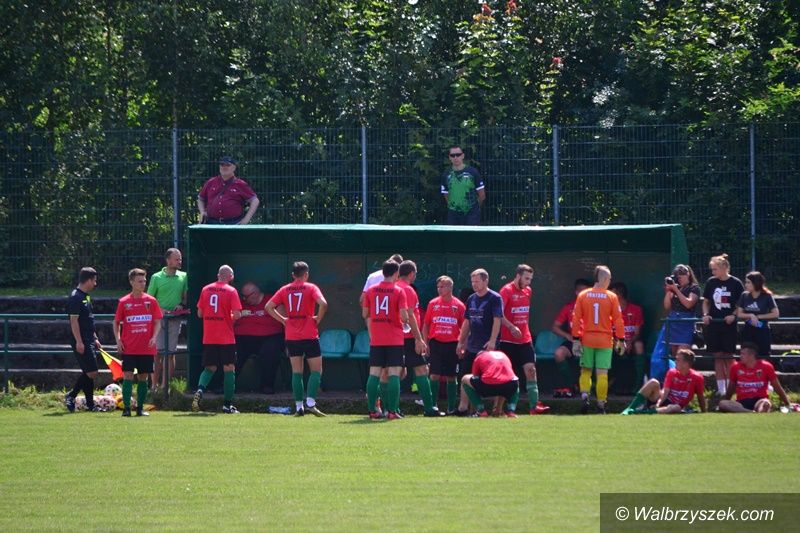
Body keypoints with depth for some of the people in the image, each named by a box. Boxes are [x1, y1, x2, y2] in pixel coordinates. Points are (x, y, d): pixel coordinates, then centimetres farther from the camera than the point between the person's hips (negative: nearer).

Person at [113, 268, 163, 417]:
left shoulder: (151, 301, 4)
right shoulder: (123, 302, 2)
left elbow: (157, 322, 5)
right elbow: (116, 322, 9)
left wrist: (154, 338, -11)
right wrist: (118, 340, -3)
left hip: (147, 348, 1)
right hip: (129, 348, -1)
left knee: (143, 377, 5)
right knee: (128, 376, -8)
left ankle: (140, 408, 13)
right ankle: (126, 408, -6)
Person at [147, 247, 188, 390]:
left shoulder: (183, 277, 8)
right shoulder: (157, 278, 0)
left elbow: (185, 296, 16)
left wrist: (181, 305, -5)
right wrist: (159, 309, -13)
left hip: (175, 319, 3)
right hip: (159, 319, -3)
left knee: (170, 353, 4)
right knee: (158, 353, -5)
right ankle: (155, 384, -3)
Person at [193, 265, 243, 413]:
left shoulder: (206, 289, 5)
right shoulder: (231, 291, -7)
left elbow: (199, 313, 8)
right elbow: (237, 315, -14)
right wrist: (230, 317, 8)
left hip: (208, 338, 4)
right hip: (226, 339, -4)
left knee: (210, 368, 14)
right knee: (229, 369, 4)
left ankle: (200, 390, -13)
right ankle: (227, 405, 3)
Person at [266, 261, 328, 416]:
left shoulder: (285, 290, 7)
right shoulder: (311, 288, -4)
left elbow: (269, 307, 3)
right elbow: (323, 304, -20)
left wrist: (282, 320, 7)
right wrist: (318, 319, -5)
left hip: (291, 337, 3)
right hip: (310, 336, -3)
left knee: (296, 372, 7)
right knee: (316, 370, 3)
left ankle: (299, 406, 3)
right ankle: (310, 403, -12)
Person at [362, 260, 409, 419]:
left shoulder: (371, 290, 5)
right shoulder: (399, 291, -7)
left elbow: (365, 314, 9)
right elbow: (404, 315, -14)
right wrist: (405, 322, 7)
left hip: (376, 340, 4)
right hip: (394, 339, -4)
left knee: (374, 374, 6)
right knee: (394, 374, -3)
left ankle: (373, 410, 4)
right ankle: (392, 411, -8)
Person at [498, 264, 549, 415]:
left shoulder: (528, 291, 11)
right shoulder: (506, 291, -10)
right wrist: (511, 327, -26)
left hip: (525, 339, 6)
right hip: (508, 340, -6)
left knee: (531, 370, -4)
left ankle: (534, 405, -7)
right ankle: (511, 407, 5)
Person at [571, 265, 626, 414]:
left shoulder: (583, 296, 0)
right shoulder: (612, 297, -4)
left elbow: (576, 319, -1)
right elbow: (618, 320, -3)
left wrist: (576, 339, 3)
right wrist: (621, 340, 4)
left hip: (587, 340, 1)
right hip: (605, 341, -1)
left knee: (586, 371, 12)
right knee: (602, 373, 2)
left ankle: (584, 395, -10)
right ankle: (601, 404, 1)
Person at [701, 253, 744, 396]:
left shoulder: (735, 283, -5)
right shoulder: (711, 282, 5)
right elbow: (706, 302, 14)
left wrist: (733, 315, -16)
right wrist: (705, 314, -3)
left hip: (729, 324, -3)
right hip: (713, 323, 3)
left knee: (728, 356, 0)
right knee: (718, 356, 4)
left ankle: (730, 387, 5)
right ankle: (721, 388, 8)